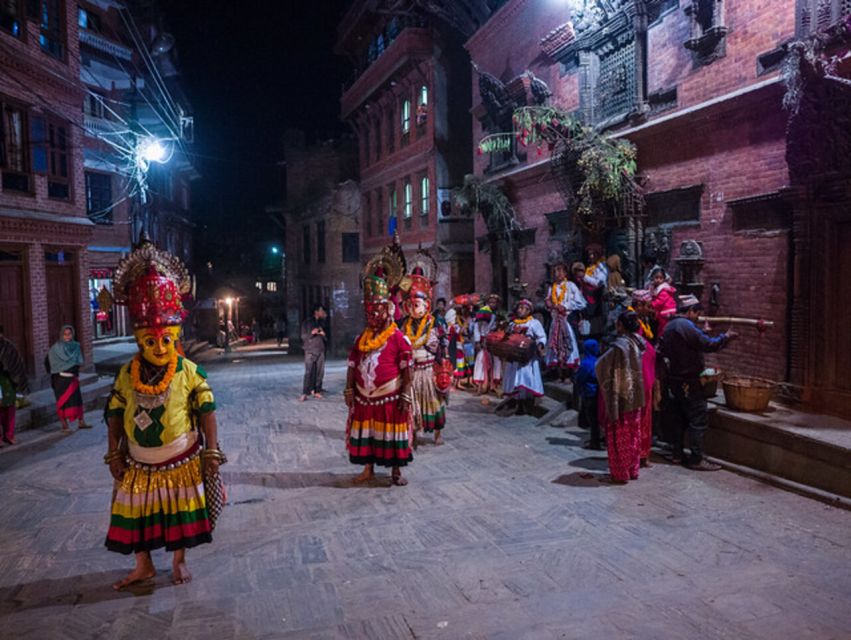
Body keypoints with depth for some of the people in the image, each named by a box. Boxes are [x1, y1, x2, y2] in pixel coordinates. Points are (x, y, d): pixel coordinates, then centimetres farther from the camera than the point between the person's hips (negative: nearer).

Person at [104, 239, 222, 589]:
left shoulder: (189, 371, -14)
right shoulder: (126, 374, -6)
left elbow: (207, 412, -11)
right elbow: (115, 415, 1)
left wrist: (212, 451, -11)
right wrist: (114, 454, 0)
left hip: (181, 461, -2)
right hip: (139, 462, 3)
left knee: (180, 512, 12)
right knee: (137, 512, 13)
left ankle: (179, 560, 33)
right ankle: (143, 565, 34)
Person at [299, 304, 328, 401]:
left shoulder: (321, 322, 15)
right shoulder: (307, 322, 2)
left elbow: (326, 339, 20)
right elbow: (303, 336, 1)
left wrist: (323, 335, -2)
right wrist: (312, 333, -16)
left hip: (320, 350, 5)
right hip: (310, 350, -5)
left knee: (320, 372, -1)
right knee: (309, 372, -11)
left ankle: (317, 391, 7)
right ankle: (304, 393, -11)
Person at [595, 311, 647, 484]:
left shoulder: (619, 346, -20)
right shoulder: (640, 343, 2)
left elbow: (601, 366, -16)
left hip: (620, 398, -7)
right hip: (636, 397, 7)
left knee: (620, 436, 4)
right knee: (634, 434, 17)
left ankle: (620, 473, 11)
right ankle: (633, 470, 27)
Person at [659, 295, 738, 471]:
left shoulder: (669, 326, 11)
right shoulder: (686, 326, -18)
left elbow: (663, 350, 19)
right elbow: (708, 345, -20)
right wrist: (726, 337, -7)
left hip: (674, 379, 10)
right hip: (688, 382, -10)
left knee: (680, 418, 16)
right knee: (698, 420, -4)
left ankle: (677, 455, 20)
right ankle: (696, 459, -1)